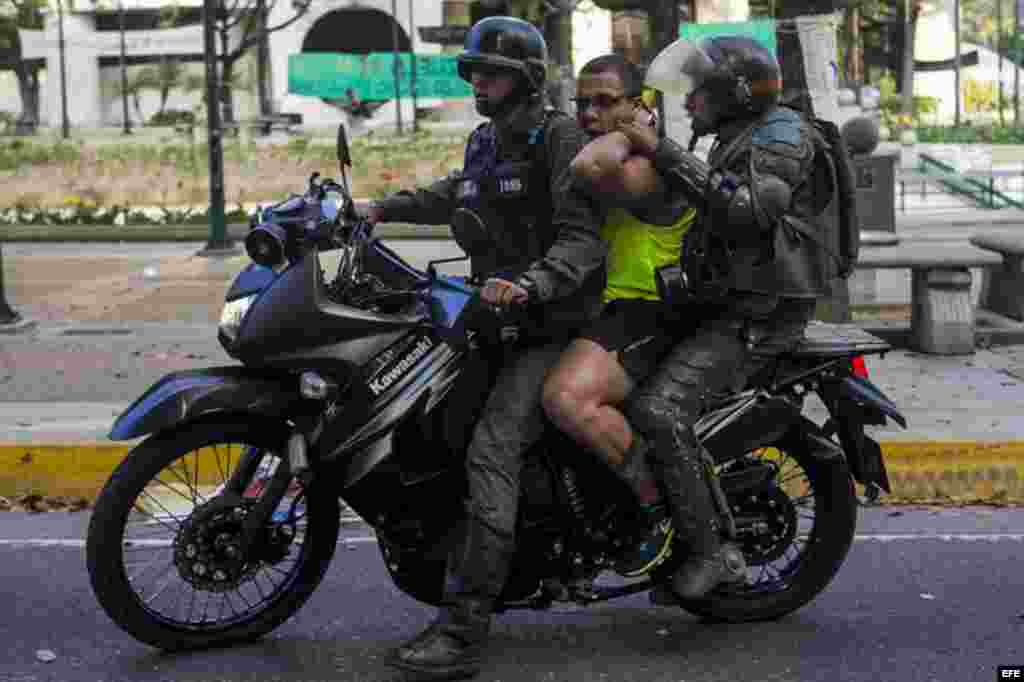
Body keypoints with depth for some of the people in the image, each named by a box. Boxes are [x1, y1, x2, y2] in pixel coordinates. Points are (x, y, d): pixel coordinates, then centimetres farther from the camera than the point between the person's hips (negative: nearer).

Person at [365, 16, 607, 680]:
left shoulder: (560, 136, -8)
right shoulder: (485, 142, 18)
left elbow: (583, 235, -17)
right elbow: (456, 195, 39)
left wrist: (534, 282, -34)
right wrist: (384, 208, 27)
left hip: (555, 322, -10)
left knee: (491, 446, -24)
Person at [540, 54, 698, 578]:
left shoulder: (655, 162, -14)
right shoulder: (609, 154, 19)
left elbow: (590, 168, -36)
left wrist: (633, 128, -17)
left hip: (646, 310, -11)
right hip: (609, 306, 11)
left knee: (566, 398, -33)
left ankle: (663, 506, -19)